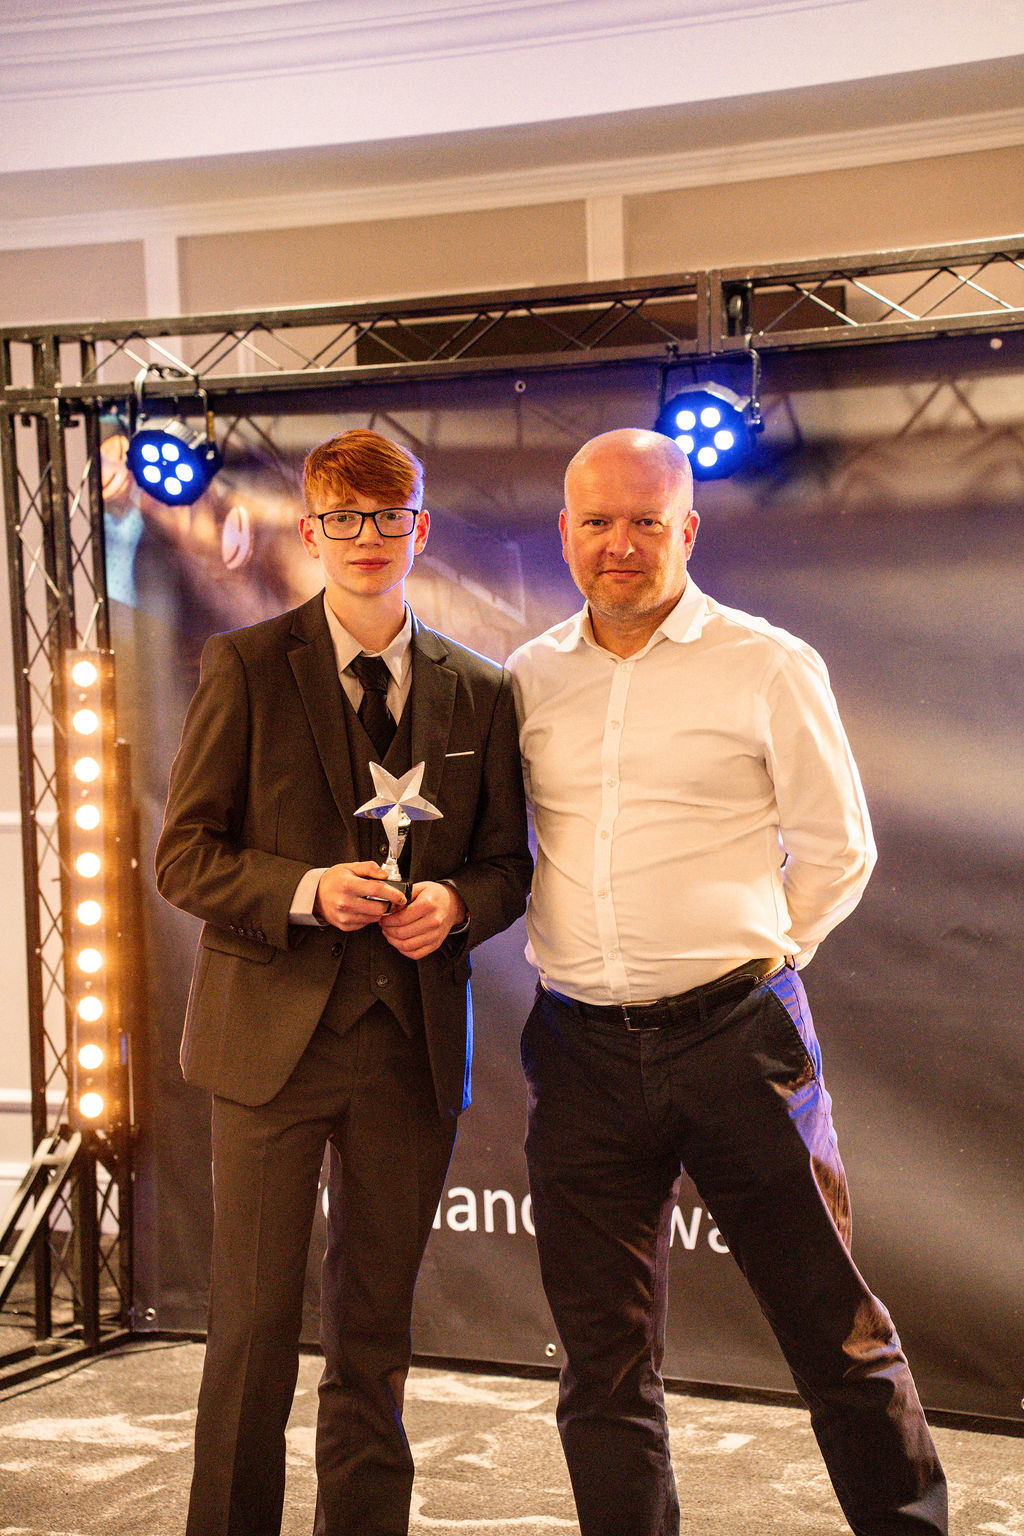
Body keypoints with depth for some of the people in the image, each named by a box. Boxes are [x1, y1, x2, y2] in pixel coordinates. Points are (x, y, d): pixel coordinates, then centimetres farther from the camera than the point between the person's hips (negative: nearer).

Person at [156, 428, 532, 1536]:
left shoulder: (478, 693, 7)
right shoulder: (245, 667, -1)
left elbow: (506, 863, 12)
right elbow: (184, 856, -3)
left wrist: (455, 903, -10)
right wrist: (305, 892, -19)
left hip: (413, 1039, 3)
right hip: (274, 1030, -2)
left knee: (375, 1326, 13)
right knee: (255, 1320, 2)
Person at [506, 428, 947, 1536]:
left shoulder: (769, 667, 0)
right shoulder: (527, 681, 9)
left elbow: (837, 851, 4)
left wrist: (752, 960, 1)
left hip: (734, 1031, -3)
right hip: (582, 1049, 3)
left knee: (838, 1336, 3)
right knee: (604, 1362, 9)